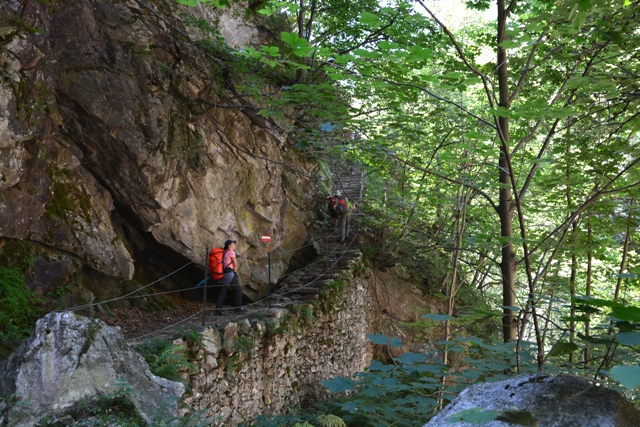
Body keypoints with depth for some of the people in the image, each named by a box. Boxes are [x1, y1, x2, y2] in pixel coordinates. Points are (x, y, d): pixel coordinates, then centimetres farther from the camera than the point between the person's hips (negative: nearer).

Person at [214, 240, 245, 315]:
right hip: (229, 273, -8)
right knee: (238, 289, 6)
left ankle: (218, 310, 1)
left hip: (223, 274, 8)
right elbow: (235, 264, -7)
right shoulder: (231, 252, -5)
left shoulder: (224, 253, 20)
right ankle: (238, 307, 10)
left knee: (221, 292, 5)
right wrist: (234, 271, 9)